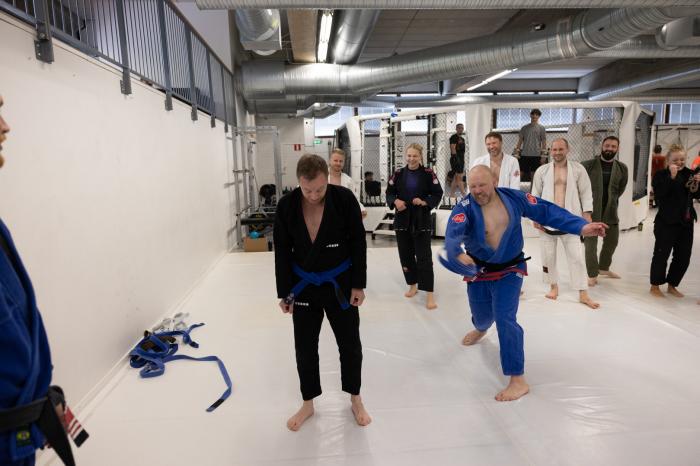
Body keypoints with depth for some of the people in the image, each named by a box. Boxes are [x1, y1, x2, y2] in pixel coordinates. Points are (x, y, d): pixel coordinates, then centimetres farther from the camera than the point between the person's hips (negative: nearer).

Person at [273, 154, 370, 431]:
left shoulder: (344, 199, -16)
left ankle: (355, 399, 34)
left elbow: (358, 243, -8)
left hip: (340, 283, -1)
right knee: (305, 347, 11)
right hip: (303, 286, 1)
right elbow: (282, 251, -4)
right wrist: (284, 292, -2)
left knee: (350, 343, 11)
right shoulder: (286, 205, -12)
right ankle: (308, 404, 33)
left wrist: (358, 284, -8)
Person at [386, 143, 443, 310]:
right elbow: (389, 192, 8)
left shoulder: (428, 174, -5)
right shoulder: (398, 174, 2)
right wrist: (395, 201, -12)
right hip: (403, 219, 4)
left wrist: (425, 202, -18)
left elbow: (438, 194, -2)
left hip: (422, 220, -3)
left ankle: (429, 294, -1)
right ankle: (412, 285, 32)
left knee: (424, 256, -6)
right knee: (405, 254, 11)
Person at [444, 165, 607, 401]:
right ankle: (481, 329, 63)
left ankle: (518, 380, -2)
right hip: (478, 270, 1)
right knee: (482, 315, 21)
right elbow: (453, 234, -39)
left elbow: (547, 211, -7)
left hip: (509, 269, -1)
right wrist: (459, 254, -62)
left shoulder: (513, 198, -13)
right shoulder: (465, 208, -21)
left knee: (504, 320, -14)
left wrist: (581, 226, -15)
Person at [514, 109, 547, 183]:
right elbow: (520, 141, 11)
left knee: (534, 174, 0)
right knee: (521, 172, -1)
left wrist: (543, 155, -5)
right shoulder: (524, 128, 12)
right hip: (524, 154, 2)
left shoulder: (541, 128, 7)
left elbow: (544, 142, 3)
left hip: (536, 155, -1)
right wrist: (516, 151, 1)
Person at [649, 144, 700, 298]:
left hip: (686, 222, 6)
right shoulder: (661, 175, -6)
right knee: (661, 254, 1)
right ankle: (655, 286, 15)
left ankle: (672, 286, 26)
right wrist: (672, 176, -26)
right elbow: (660, 193, -21)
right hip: (666, 222, -6)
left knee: (683, 256, 10)